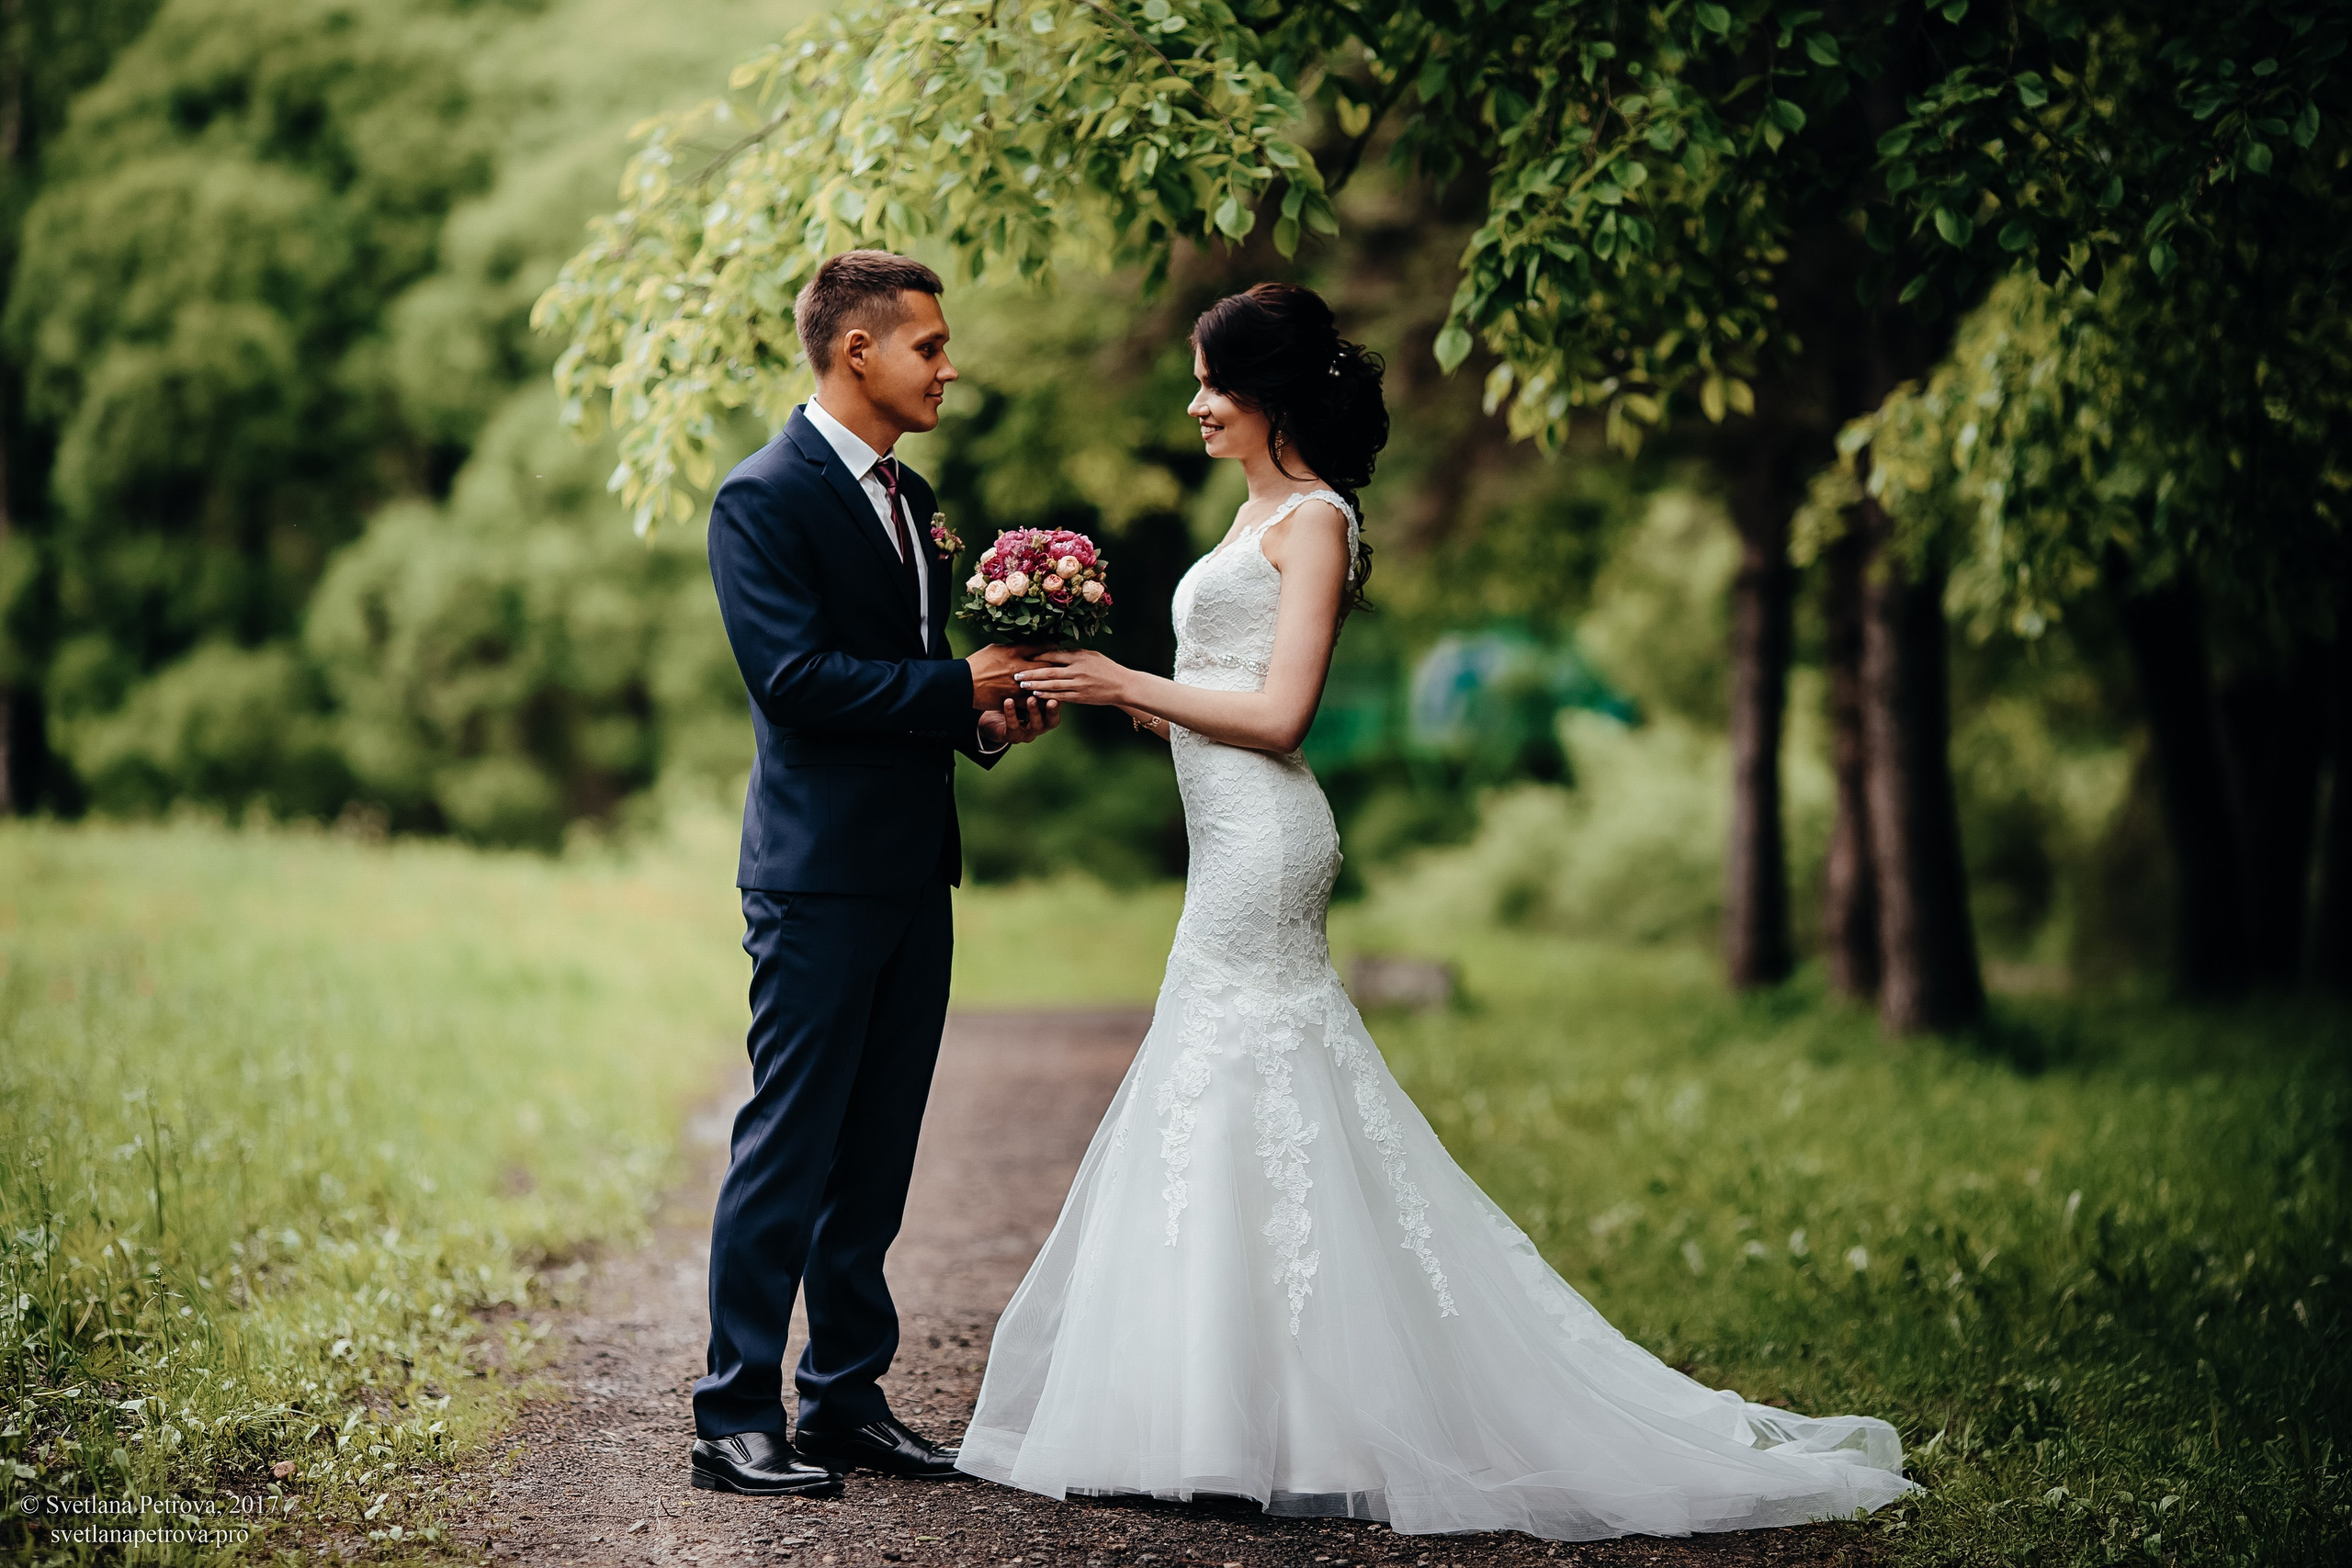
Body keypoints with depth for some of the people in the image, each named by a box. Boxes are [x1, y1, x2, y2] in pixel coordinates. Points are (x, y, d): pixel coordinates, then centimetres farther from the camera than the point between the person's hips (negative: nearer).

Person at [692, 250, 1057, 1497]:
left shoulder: (906, 495, 17)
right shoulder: (765, 497, -10)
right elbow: (793, 676, -20)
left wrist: (987, 718, 3)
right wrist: (960, 688, -16)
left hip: (912, 871, 8)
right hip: (820, 875, -8)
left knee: (874, 1157, 12)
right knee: (787, 1150, -5)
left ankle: (848, 1402, 19)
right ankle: (736, 1419, 2)